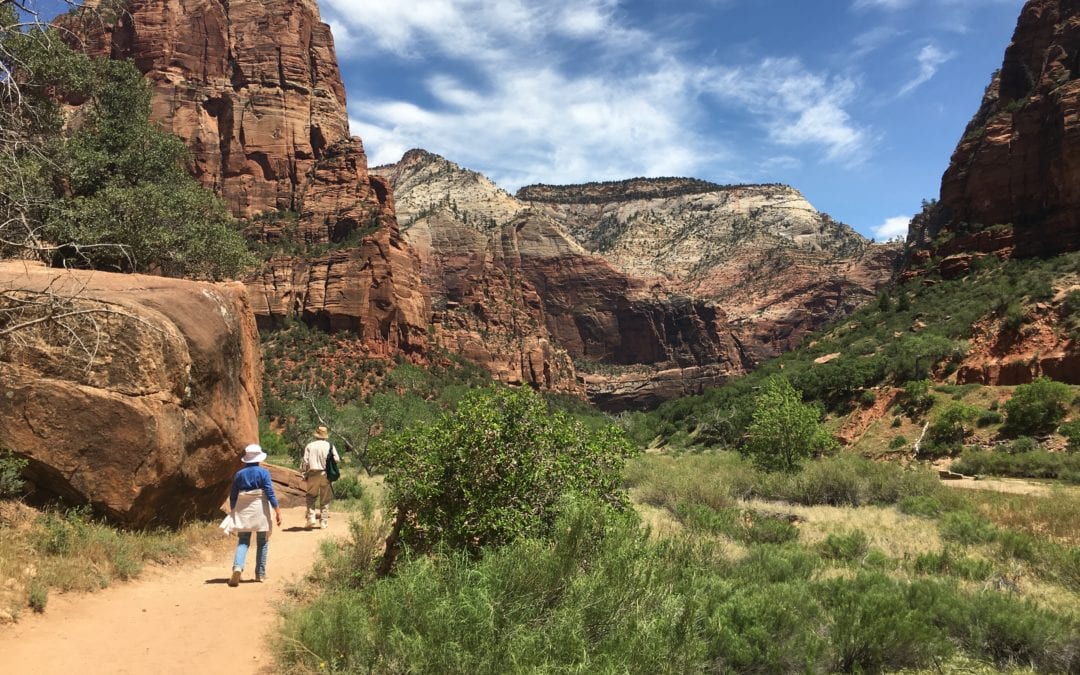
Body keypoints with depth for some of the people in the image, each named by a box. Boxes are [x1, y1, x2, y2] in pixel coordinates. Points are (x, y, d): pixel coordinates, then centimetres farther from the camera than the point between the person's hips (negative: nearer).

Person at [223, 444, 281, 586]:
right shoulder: (263, 472, -7)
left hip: (243, 511, 2)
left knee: (243, 541, 7)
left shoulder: (239, 474, 3)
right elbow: (270, 493, -11)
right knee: (262, 542, 10)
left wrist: (232, 513, 19)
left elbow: (233, 496, 8)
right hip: (260, 510, -2)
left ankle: (237, 567, -17)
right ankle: (260, 574, 14)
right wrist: (277, 511, -8)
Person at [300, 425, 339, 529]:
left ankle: (311, 518, 0)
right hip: (325, 474, 0)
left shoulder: (309, 446, 2)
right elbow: (337, 459, -5)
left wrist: (304, 475, 4)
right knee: (325, 500, 9)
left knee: (311, 497, 15)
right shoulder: (329, 446, 1)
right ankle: (323, 522, 10)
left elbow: (305, 462, -2)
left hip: (312, 474, 0)